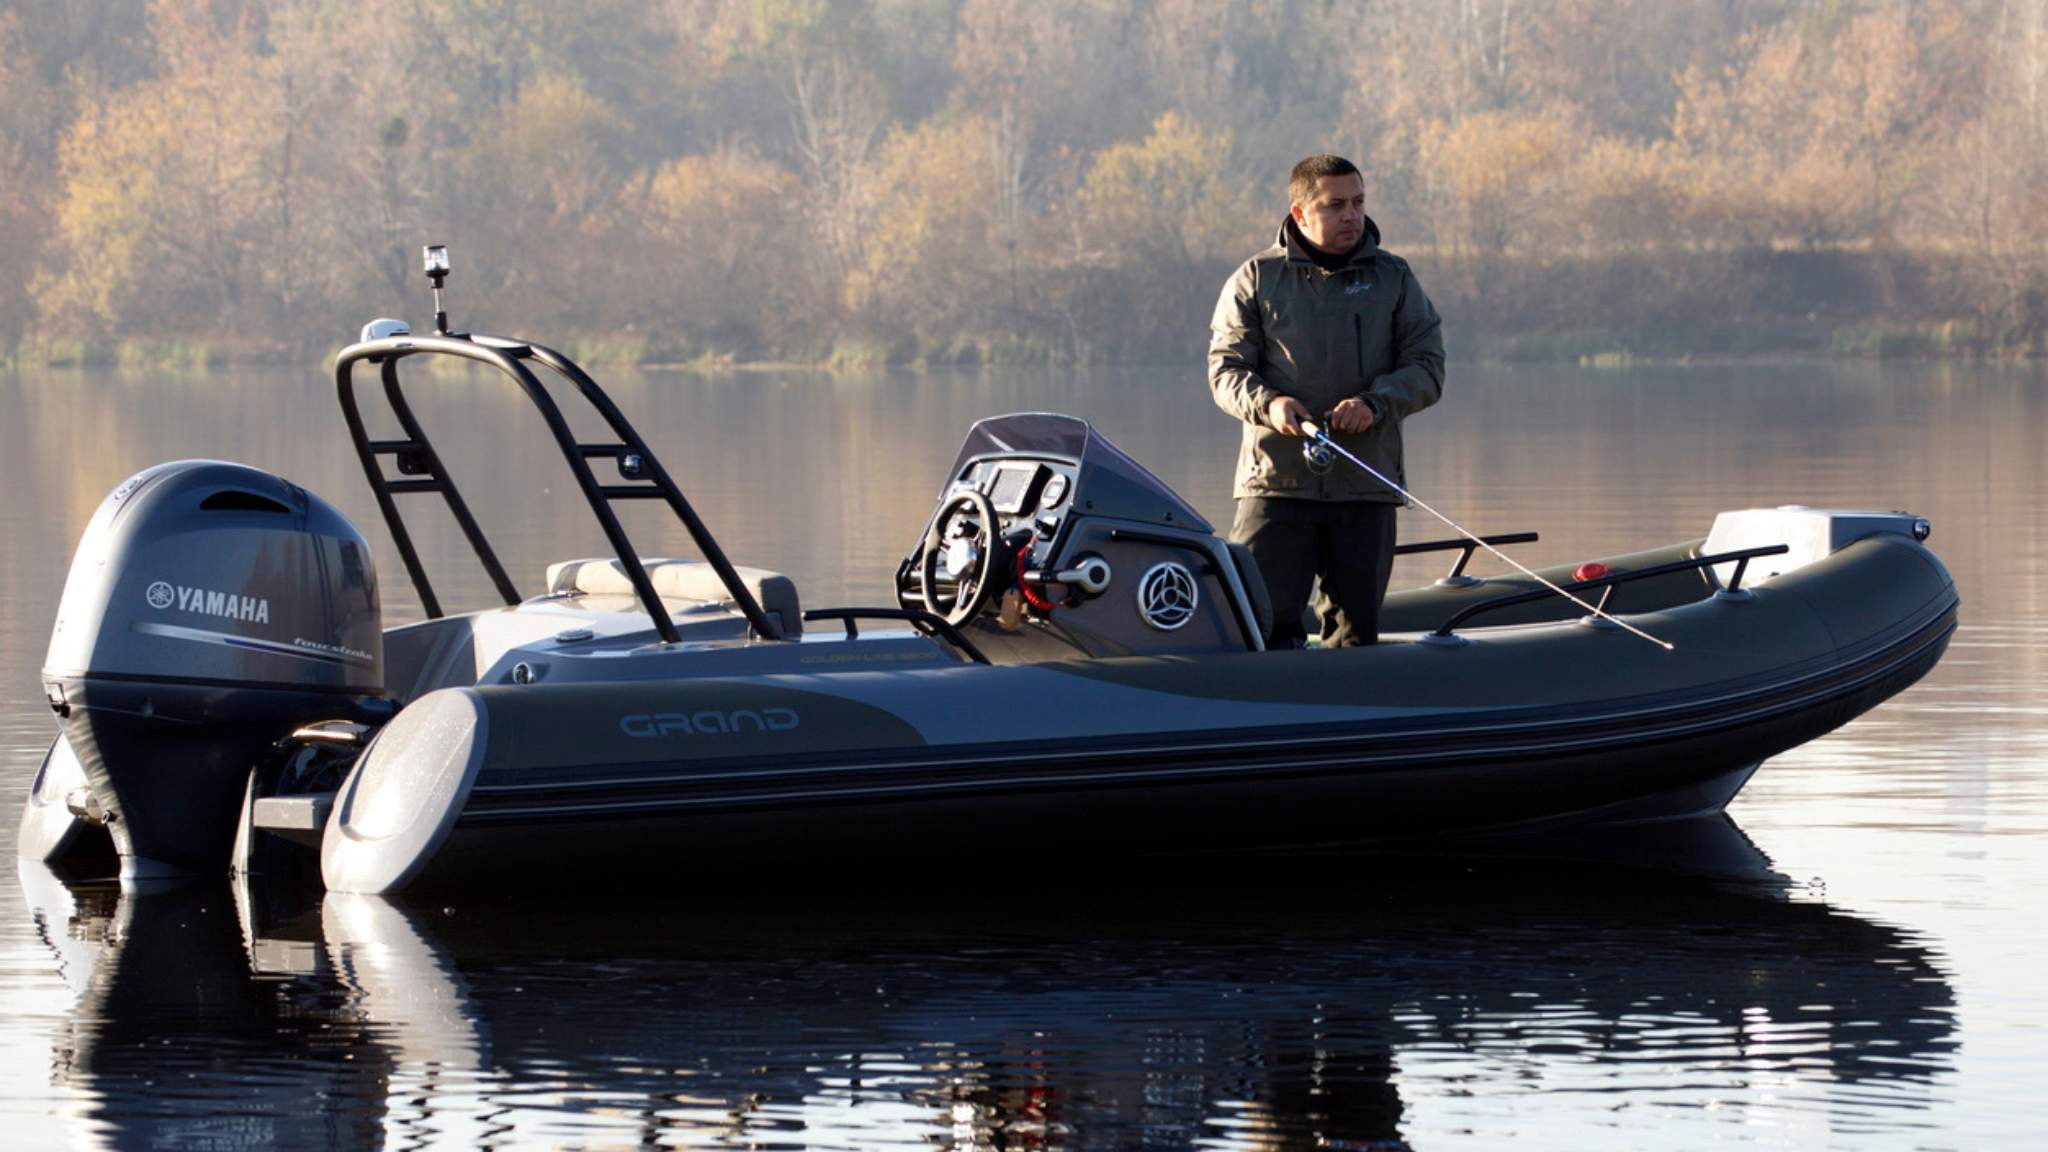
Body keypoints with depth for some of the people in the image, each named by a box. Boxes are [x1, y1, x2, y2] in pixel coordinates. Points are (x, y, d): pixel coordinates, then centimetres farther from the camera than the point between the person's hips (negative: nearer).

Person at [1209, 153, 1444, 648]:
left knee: (1357, 632, 3)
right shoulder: (1256, 279, 7)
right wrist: (1266, 403, -17)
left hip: (1365, 489, 1)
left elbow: (1427, 368, 5)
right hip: (1276, 478, -1)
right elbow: (1226, 370, 4)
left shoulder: (1392, 278, 10)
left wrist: (1375, 404, -14)